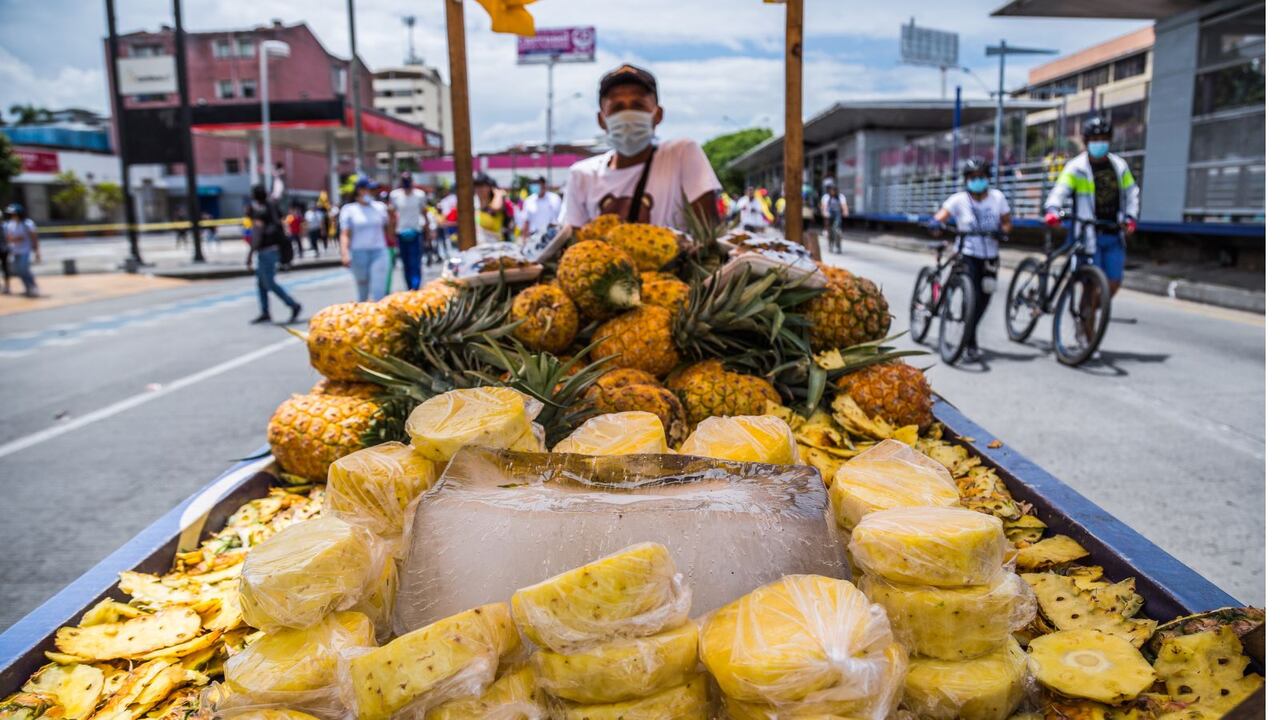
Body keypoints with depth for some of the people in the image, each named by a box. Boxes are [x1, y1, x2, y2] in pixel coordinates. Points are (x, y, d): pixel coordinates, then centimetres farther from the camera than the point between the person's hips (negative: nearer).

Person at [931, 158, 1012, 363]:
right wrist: (936, 223, -38)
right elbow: (941, 215, -15)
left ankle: (969, 335, 32)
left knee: (985, 297, 7)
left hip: (990, 255, 4)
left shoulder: (997, 197, 3)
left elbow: (1007, 222, 6)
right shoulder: (959, 200, -5)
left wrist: (1003, 230, -17)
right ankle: (971, 346, -11)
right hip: (969, 255, -4)